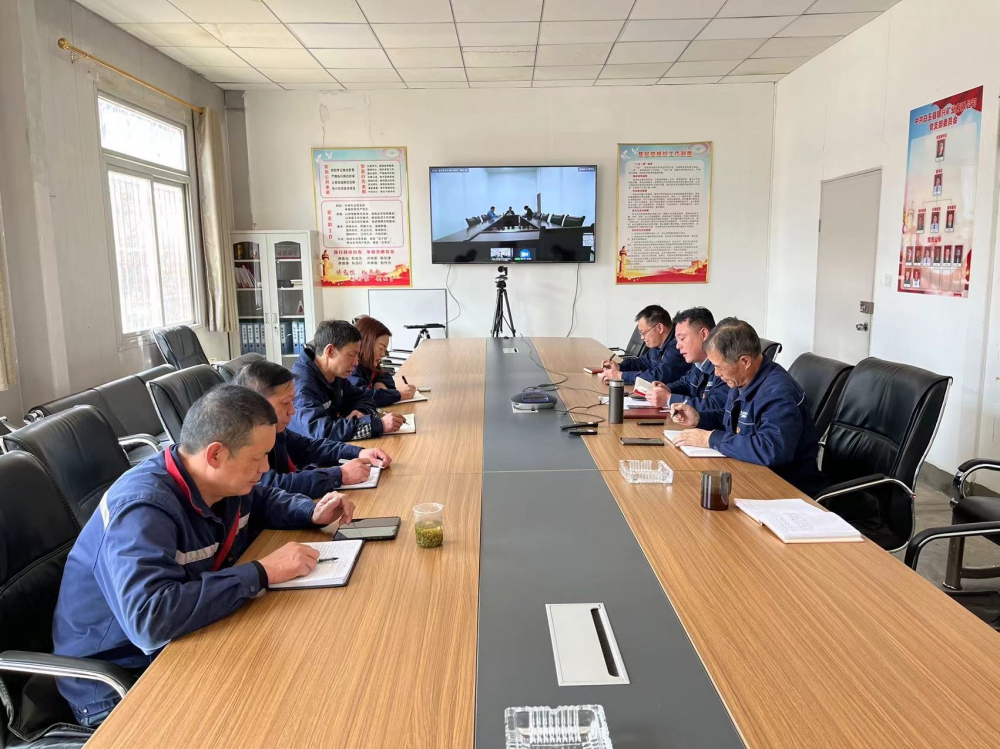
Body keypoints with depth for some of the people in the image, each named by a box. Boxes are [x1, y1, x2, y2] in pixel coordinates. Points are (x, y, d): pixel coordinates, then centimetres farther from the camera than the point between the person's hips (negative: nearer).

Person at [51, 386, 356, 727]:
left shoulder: (220, 481, -5)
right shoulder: (143, 509, -30)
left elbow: (262, 500, 17)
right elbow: (151, 619, -43)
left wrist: (312, 513, -3)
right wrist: (262, 572, -35)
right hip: (118, 685, -8)